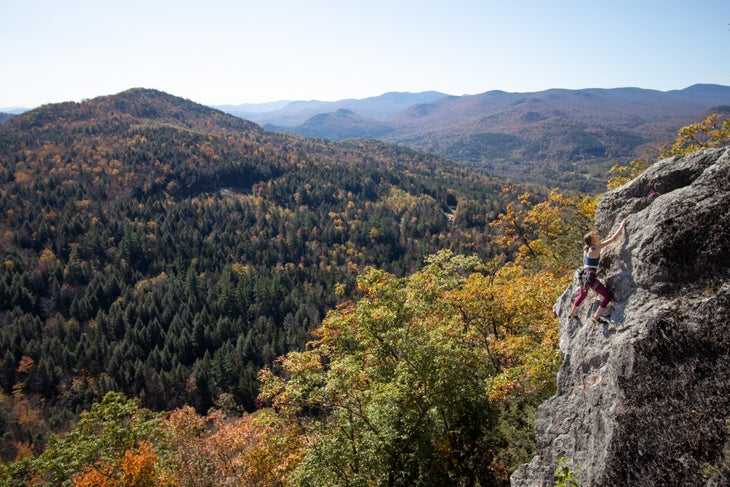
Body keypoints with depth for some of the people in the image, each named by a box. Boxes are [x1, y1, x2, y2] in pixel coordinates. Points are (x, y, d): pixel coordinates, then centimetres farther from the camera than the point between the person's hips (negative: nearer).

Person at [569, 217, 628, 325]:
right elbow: (613, 238, -9)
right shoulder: (596, 248, -14)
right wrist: (622, 226, -2)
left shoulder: (586, 248, 6)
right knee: (608, 296, -4)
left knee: (582, 295, 32)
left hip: (583, 275, 9)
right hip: (590, 277, -9)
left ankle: (572, 314, 44)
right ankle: (596, 317, -8)